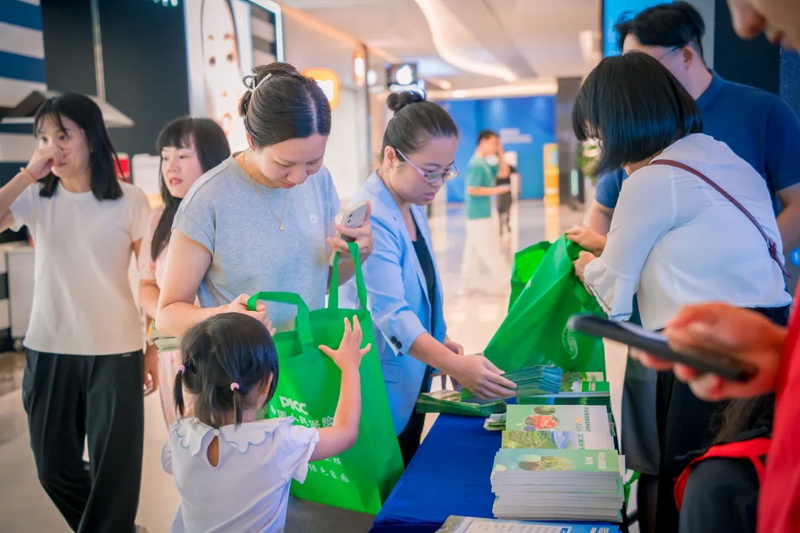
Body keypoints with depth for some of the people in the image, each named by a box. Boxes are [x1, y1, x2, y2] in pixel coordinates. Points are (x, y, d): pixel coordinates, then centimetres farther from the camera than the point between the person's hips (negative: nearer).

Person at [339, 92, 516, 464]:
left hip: (414, 382, 9)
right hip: (382, 389, -9)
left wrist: (441, 341, 12)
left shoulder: (413, 206, 5)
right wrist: (456, 366, -40)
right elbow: (391, 314, -32)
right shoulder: (372, 218, -25)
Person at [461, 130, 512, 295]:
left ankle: (471, 284, 15)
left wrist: (500, 154, 7)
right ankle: (499, 282, 5)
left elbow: (504, 172, 20)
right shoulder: (476, 164, -18)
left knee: (474, 250, 10)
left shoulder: (485, 163, 13)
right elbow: (471, 189, -23)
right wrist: (495, 190, -18)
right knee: (490, 250, -2)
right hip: (479, 214, -10)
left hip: (478, 214, 10)